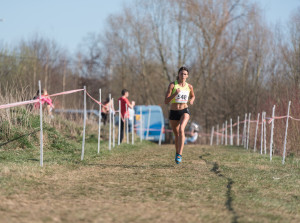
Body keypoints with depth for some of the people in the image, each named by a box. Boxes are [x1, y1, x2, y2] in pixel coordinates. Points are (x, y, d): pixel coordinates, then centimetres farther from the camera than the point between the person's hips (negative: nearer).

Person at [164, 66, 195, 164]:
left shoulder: (189, 86, 1)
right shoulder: (172, 85, -7)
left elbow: (193, 96, 23)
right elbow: (166, 101, -11)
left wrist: (191, 101, -1)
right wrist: (175, 94, -26)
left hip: (184, 111, -1)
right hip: (173, 112, 1)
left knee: (181, 129, -27)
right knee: (176, 134, 12)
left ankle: (179, 155, -29)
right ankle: (177, 153, 38)